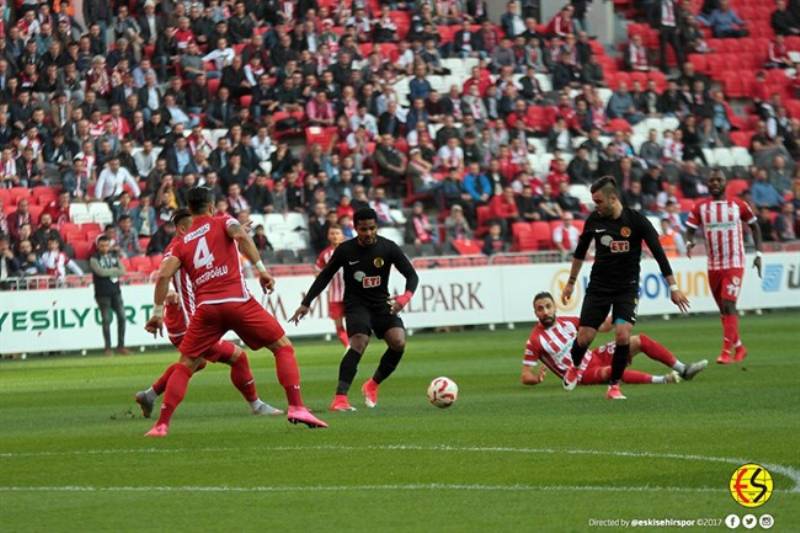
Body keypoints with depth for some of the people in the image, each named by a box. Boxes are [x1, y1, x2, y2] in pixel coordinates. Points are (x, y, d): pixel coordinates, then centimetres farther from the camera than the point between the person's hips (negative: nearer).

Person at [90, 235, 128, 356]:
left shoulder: (114, 256, 12)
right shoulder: (94, 259, -2)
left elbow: (122, 271, 3)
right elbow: (101, 272, -17)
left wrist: (108, 272, -10)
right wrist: (115, 270, -5)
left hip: (115, 291, 4)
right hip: (102, 294, -4)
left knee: (122, 317, -1)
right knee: (106, 320, -4)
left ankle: (121, 346, 7)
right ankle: (108, 348, 2)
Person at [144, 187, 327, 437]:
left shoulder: (182, 243, 18)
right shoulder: (222, 222, 12)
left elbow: (163, 275, 4)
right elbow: (241, 236, -11)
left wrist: (158, 311, 8)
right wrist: (261, 268, -13)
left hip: (206, 307, 2)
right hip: (237, 301, -2)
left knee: (185, 366, 12)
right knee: (283, 347, 8)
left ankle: (161, 424, 1)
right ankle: (296, 408, -5)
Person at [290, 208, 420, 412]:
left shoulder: (388, 248, -7)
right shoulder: (345, 250, -7)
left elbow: (412, 275, -7)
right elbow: (325, 276, 5)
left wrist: (406, 296, -28)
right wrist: (306, 303, 4)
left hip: (382, 303, 3)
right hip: (356, 304, -3)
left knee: (399, 342, -20)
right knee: (359, 342, -29)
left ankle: (372, 385, 6)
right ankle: (340, 398, -35)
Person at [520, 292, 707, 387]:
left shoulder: (568, 322, 7)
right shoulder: (535, 340, -10)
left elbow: (603, 326, 16)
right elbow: (525, 377, -9)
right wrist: (537, 378, -32)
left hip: (594, 357, 7)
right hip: (582, 374, -7)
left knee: (640, 340, -1)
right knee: (610, 371, -39)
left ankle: (682, 369, -1)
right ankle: (661, 380, -45)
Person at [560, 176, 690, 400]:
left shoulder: (636, 220, -13)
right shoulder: (594, 220, -3)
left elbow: (658, 253, -11)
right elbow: (580, 252, 13)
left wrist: (673, 287, -13)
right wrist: (571, 282, 19)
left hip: (627, 288, -2)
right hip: (598, 286, 2)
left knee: (623, 334, -21)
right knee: (584, 337, -3)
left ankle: (614, 385, -4)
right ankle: (575, 367, 32)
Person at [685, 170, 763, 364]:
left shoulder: (738, 205, 0)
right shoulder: (701, 207, 4)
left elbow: (754, 226, 12)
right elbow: (690, 229, 3)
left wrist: (758, 253, 7)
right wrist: (689, 242, -20)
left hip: (734, 264, -3)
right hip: (713, 266, 3)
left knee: (728, 306, -16)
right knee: (724, 310, 10)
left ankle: (727, 351, -19)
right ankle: (739, 347, 26)